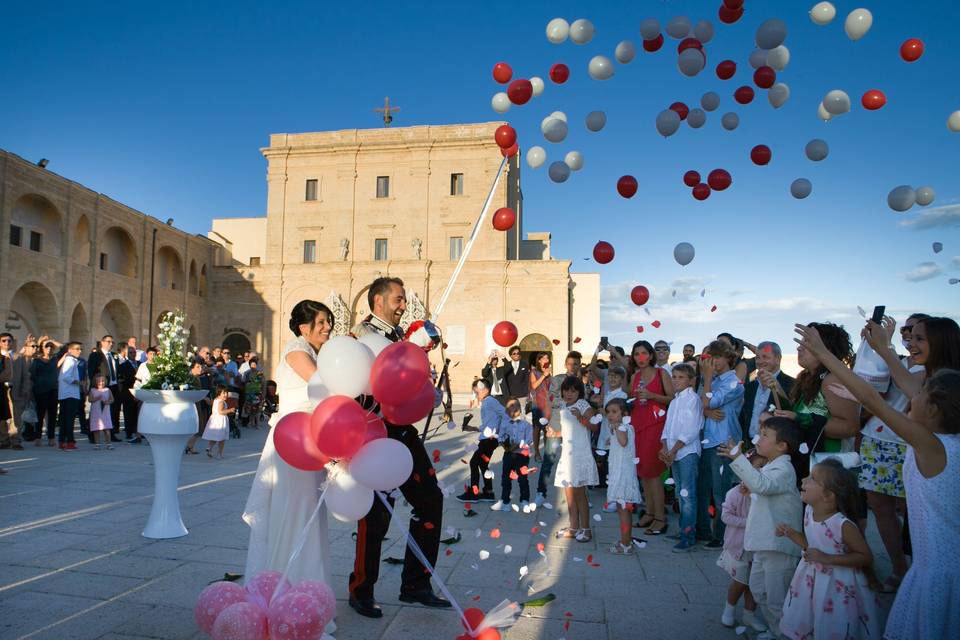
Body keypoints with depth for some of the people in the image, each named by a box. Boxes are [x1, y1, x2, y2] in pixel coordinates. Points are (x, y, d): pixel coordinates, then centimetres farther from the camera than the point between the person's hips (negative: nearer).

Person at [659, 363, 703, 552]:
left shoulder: (692, 399, -7)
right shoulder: (674, 402, 17)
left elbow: (691, 431, -14)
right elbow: (667, 428, 15)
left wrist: (673, 450, -13)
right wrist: (664, 448, -1)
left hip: (687, 452, -8)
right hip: (673, 453, 8)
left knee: (688, 494, -8)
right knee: (681, 493, 13)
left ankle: (688, 537, -6)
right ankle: (684, 529, 21)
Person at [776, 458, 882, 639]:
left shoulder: (843, 525, -25)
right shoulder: (809, 511, -4)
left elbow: (866, 557, -17)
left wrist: (826, 558, -24)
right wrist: (791, 534, -5)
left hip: (838, 586, -6)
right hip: (812, 581, 7)